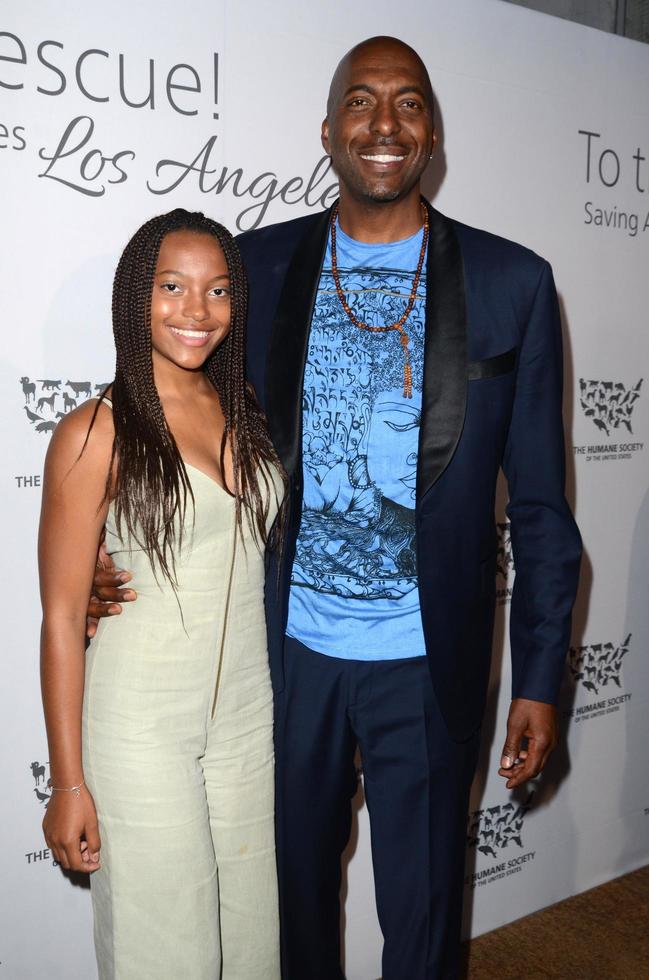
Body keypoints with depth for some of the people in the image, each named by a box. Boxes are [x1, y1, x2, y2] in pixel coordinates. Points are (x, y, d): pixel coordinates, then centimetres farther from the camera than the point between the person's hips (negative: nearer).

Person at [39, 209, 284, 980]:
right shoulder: (96, 432, -13)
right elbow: (62, 618, -11)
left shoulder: (249, 415, 4)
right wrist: (68, 782, -9)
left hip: (251, 712, 5)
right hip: (142, 723, -5)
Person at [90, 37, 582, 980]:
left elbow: (539, 501, -2)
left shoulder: (512, 283, -5)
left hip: (427, 660, -1)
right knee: (296, 879, 22)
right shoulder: (258, 265, 0)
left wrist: (539, 678, -2)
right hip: (291, 646, 2)